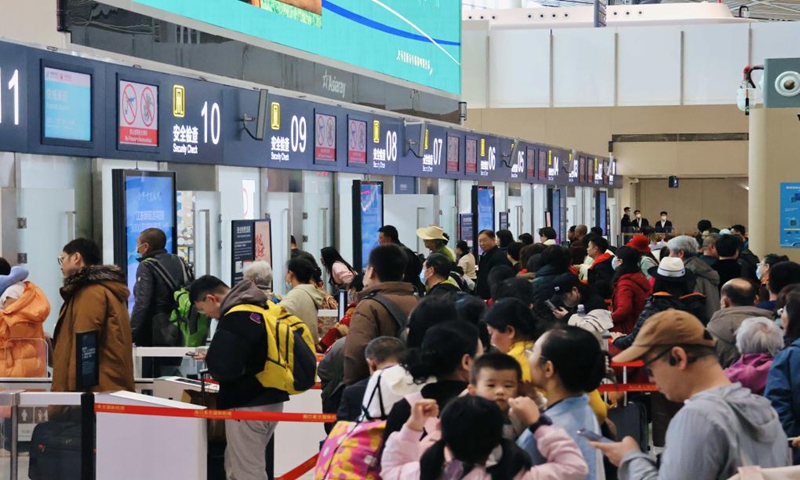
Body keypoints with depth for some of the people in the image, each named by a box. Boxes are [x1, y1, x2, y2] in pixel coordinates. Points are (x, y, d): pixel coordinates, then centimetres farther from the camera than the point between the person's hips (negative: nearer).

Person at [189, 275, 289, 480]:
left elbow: (224, 368, -25)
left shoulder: (235, 318, -20)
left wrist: (210, 360, -3)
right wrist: (216, 358, 12)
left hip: (248, 404, -9)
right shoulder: (263, 307, 9)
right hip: (270, 398, 9)